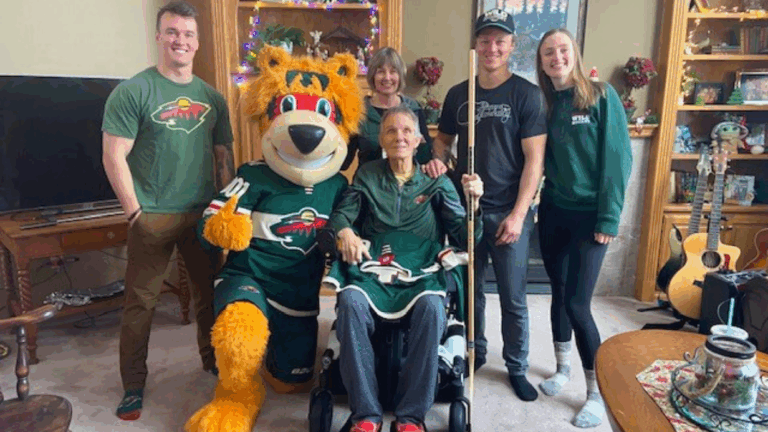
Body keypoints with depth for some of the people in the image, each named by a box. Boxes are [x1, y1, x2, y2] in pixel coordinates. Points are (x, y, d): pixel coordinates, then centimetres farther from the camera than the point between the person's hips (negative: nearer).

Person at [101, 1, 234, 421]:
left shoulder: (212, 97, 9)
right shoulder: (133, 91, -5)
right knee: (141, 301, 4)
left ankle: (213, 360, 35)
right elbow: (114, 157, -8)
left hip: (203, 214, 4)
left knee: (209, 291, 14)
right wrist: (135, 211, -11)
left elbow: (224, 156, 13)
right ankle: (133, 385, 20)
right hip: (153, 216, -4)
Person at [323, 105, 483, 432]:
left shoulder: (437, 182, 14)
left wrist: (473, 203, -10)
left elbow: (464, 235, 9)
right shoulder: (367, 176, 18)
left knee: (431, 307, -34)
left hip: (421, 276, 0)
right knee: (351, 302, -32)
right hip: (373, 273, 1)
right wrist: (345, 232, -15)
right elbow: (340, 214, 8)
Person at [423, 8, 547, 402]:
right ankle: (474, 352, 36)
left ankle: (516, 367, 27)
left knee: (513, 298, 7)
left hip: (508, 212, -3)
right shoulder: (457, 94, 6)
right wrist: (437, 160, -6)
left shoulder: (527, 95, -6)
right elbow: (444, 139, 17)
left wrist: (517, 214, -16)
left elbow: (534, 160, -10)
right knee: (469, 288, 16)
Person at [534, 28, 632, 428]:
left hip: (589, 213, -4)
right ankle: (562, 369, 33)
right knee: (559, 293, 13)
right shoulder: (543, 103, 5)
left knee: (578, 302, -6)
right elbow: (540, 159, 9)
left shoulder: (601, 95, -7)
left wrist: (609, 217, -13)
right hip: (553, 211, 4)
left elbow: (618, 157, -10)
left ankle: (598, 394, 12)